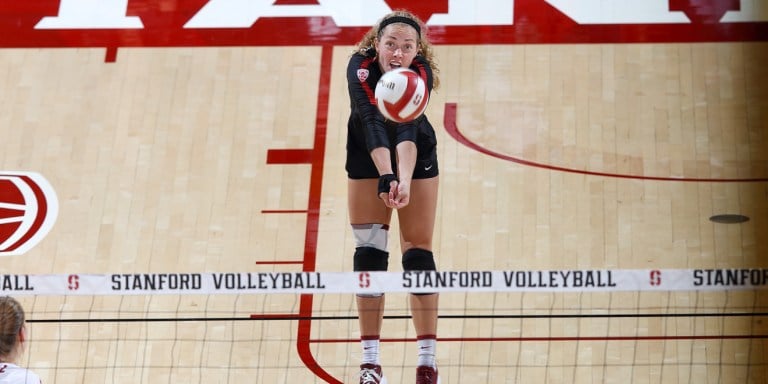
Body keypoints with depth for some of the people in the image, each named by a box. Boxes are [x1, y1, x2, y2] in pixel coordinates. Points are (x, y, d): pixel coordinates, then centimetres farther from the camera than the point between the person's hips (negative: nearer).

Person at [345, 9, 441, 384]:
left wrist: (405, 181, -61)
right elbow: (371, 122, -42)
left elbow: (408, 130, -44)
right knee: (369, 250, -3)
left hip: (417, 155, 0)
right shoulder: (360, 66, -31)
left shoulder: (421, 73, -31)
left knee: (418, 251, -2)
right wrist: (385, 177, -57)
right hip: (366, 155, 0)